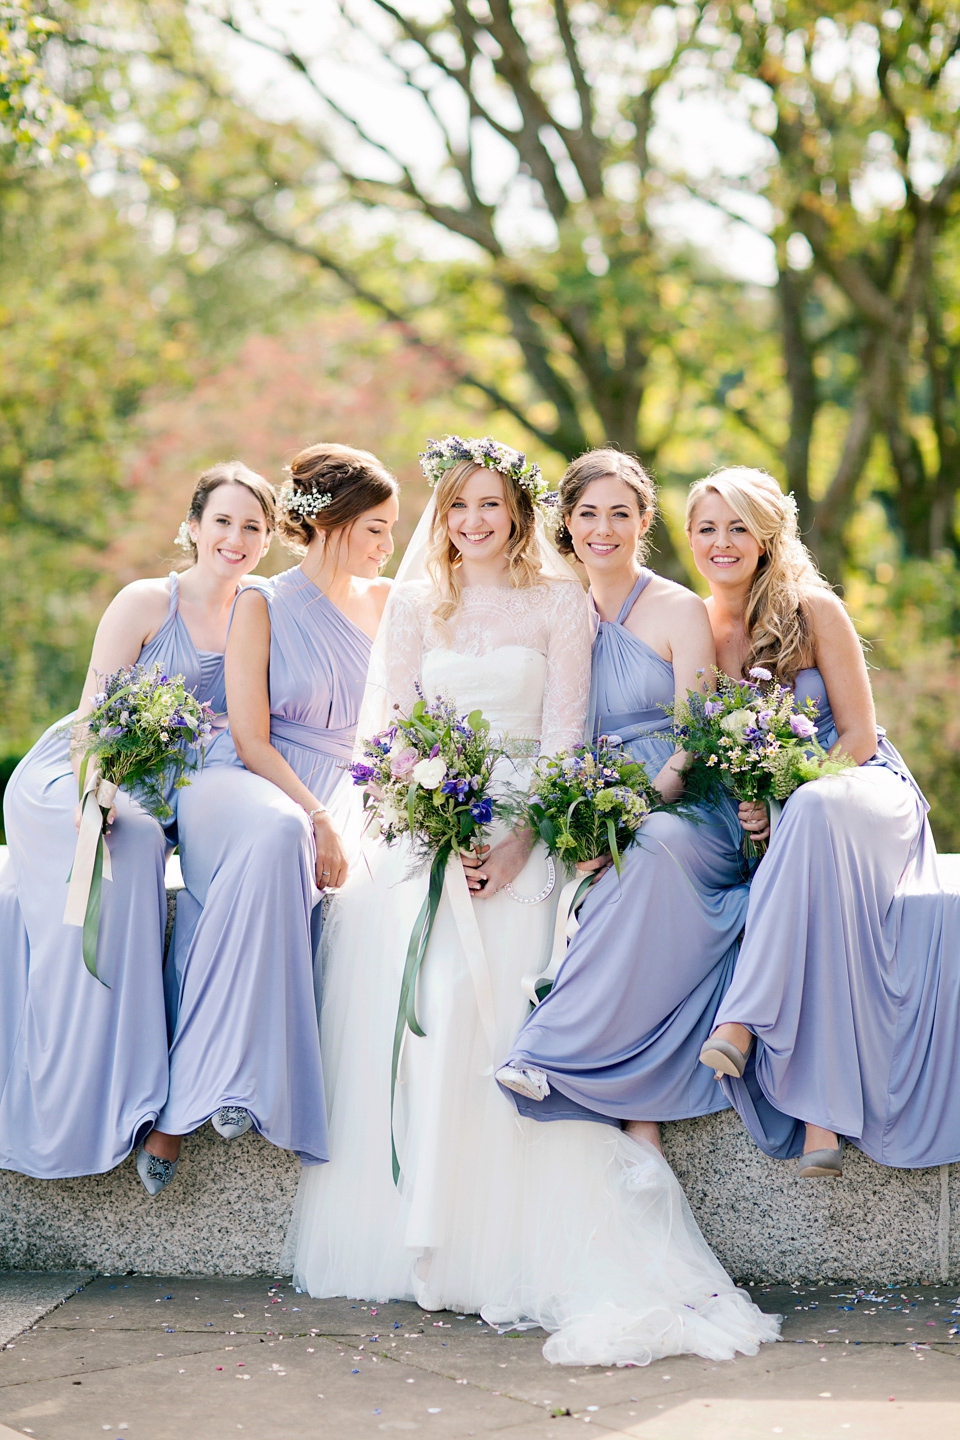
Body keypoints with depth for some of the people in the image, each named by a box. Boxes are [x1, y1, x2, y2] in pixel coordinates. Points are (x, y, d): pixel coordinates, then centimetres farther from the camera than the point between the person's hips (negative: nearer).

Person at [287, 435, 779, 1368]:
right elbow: (390, 724, 7)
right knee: (387, 944, -22)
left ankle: (503, 1247, -20)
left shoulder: (559, 601, 7)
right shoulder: (415, 604, 14)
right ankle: (404, 1233, -16)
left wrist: (520, 836, -16)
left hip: (525, 817, -2)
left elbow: (563, 732, 0)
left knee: (479, 989, -24)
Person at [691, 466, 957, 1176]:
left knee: (814, 813, -42)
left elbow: (858, 734, -8)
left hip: (860, 785, -4)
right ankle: (821, 1112, -36)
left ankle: (746, 1017, -43)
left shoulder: (814, 611, -7)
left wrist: (783, 800, -22)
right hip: (768, 817, 4)